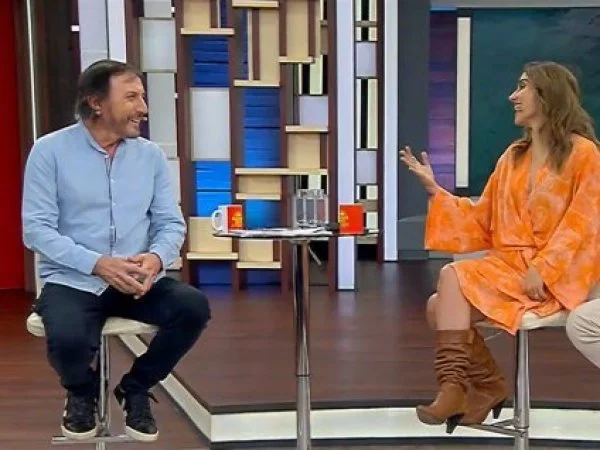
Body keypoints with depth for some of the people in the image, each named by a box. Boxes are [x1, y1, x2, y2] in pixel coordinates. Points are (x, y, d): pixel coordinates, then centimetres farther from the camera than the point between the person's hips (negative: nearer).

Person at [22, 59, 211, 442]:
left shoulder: (151, 155, 7)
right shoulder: (50, 151, -3)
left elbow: (171, 223, 5)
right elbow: (36, 228, -9)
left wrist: (156, 258, -19)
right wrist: (97, 264, -22)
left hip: (138, 282, 3)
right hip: (72, 282, -3)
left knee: (194, 307, -24)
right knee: (69, 338, -34)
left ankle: (135, 388, 5)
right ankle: (82, 393, 8)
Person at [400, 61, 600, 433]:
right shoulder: (513, 157, 16)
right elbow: (484, 219, 14)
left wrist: (542, 270, -21)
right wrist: (435, 191, 5)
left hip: (558, 275, -6)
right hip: (509, 263, 7)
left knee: (454, 277, -26)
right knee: (438, 306, -16)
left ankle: (454, 386, -23)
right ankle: (488, 386, -2)